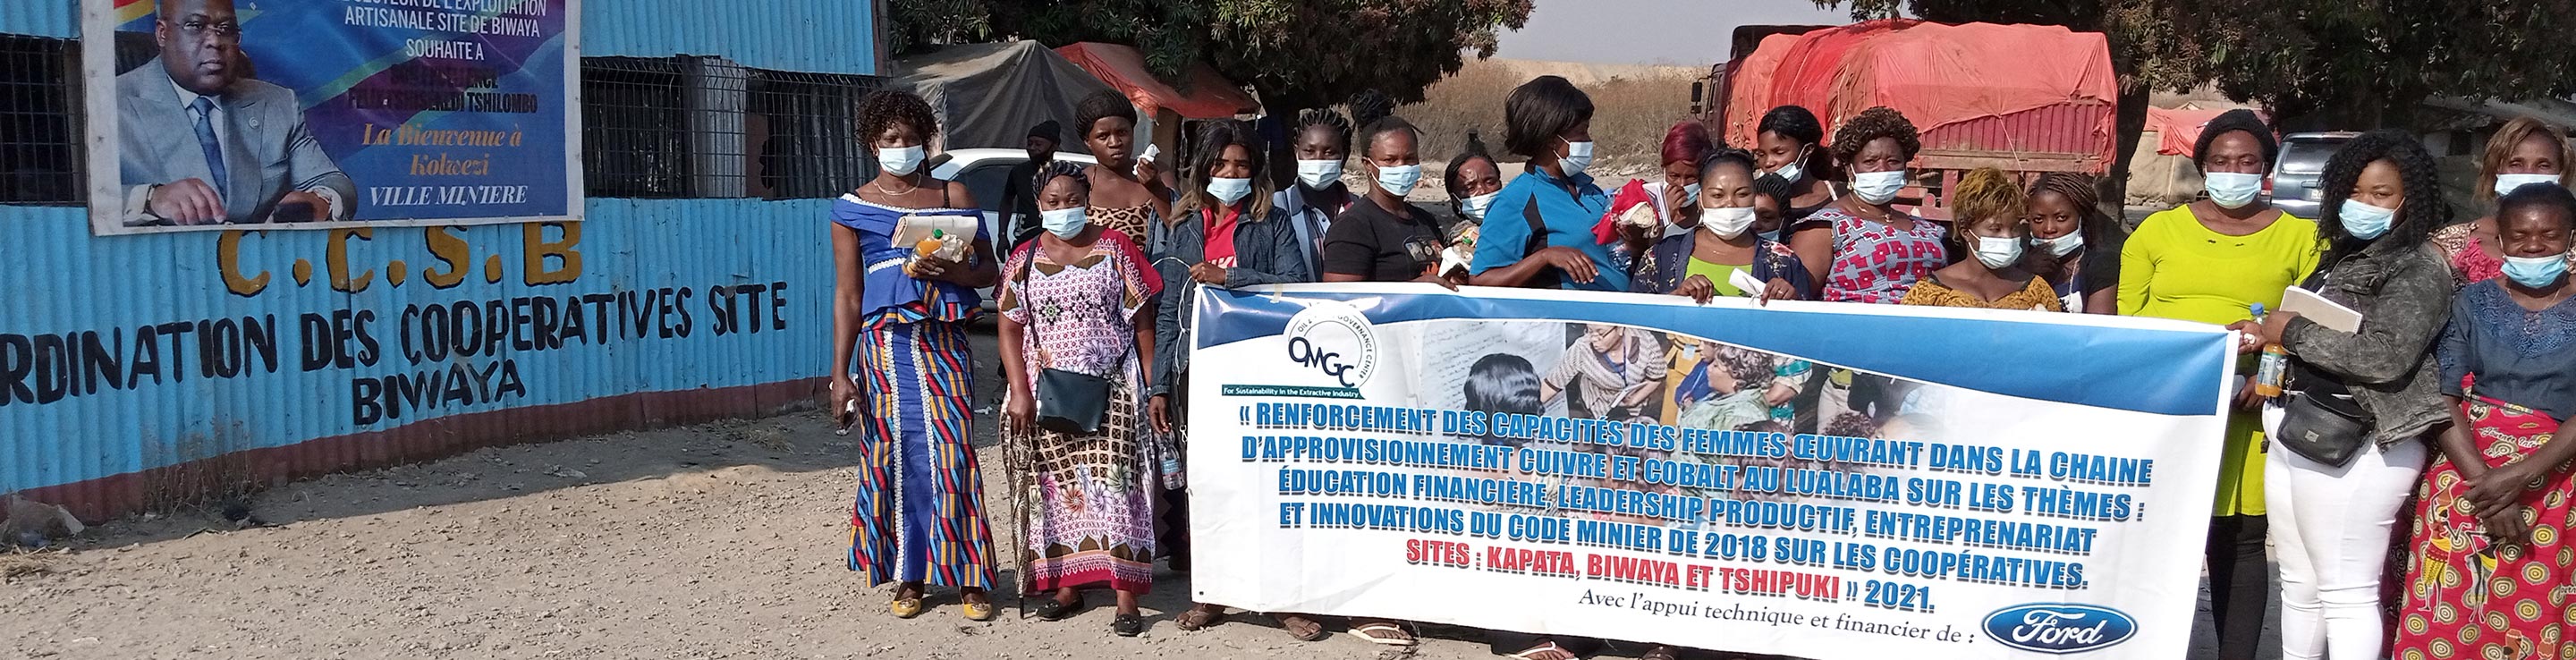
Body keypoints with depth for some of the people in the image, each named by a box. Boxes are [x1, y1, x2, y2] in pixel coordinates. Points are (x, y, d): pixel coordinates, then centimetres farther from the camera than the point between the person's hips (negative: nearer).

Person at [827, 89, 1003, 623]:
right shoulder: (853, 208, 8)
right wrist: (840, 374, -2)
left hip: (944, 343, 0)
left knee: (952, 455, -6)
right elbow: (848, 293, 5)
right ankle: (909, 576, 14)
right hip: (886, 344, 0)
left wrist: (949, 272, -12)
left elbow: (988, 270, 11)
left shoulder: (954, 195, 11)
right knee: (895, 458, 1)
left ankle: (968, 577, 2)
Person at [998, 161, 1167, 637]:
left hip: (1112, 391, -2)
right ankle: (1067, 585, 18)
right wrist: (1020, 392, -5)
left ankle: (1126, 596, -6)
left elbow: (1143, 322, 2)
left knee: (1114, 485, -8)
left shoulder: (1115, 249, 2)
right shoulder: (1025, 258, 7)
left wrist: (1154, 387, -4)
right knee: (1058, 487, 6)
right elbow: (1010, 329, 5)